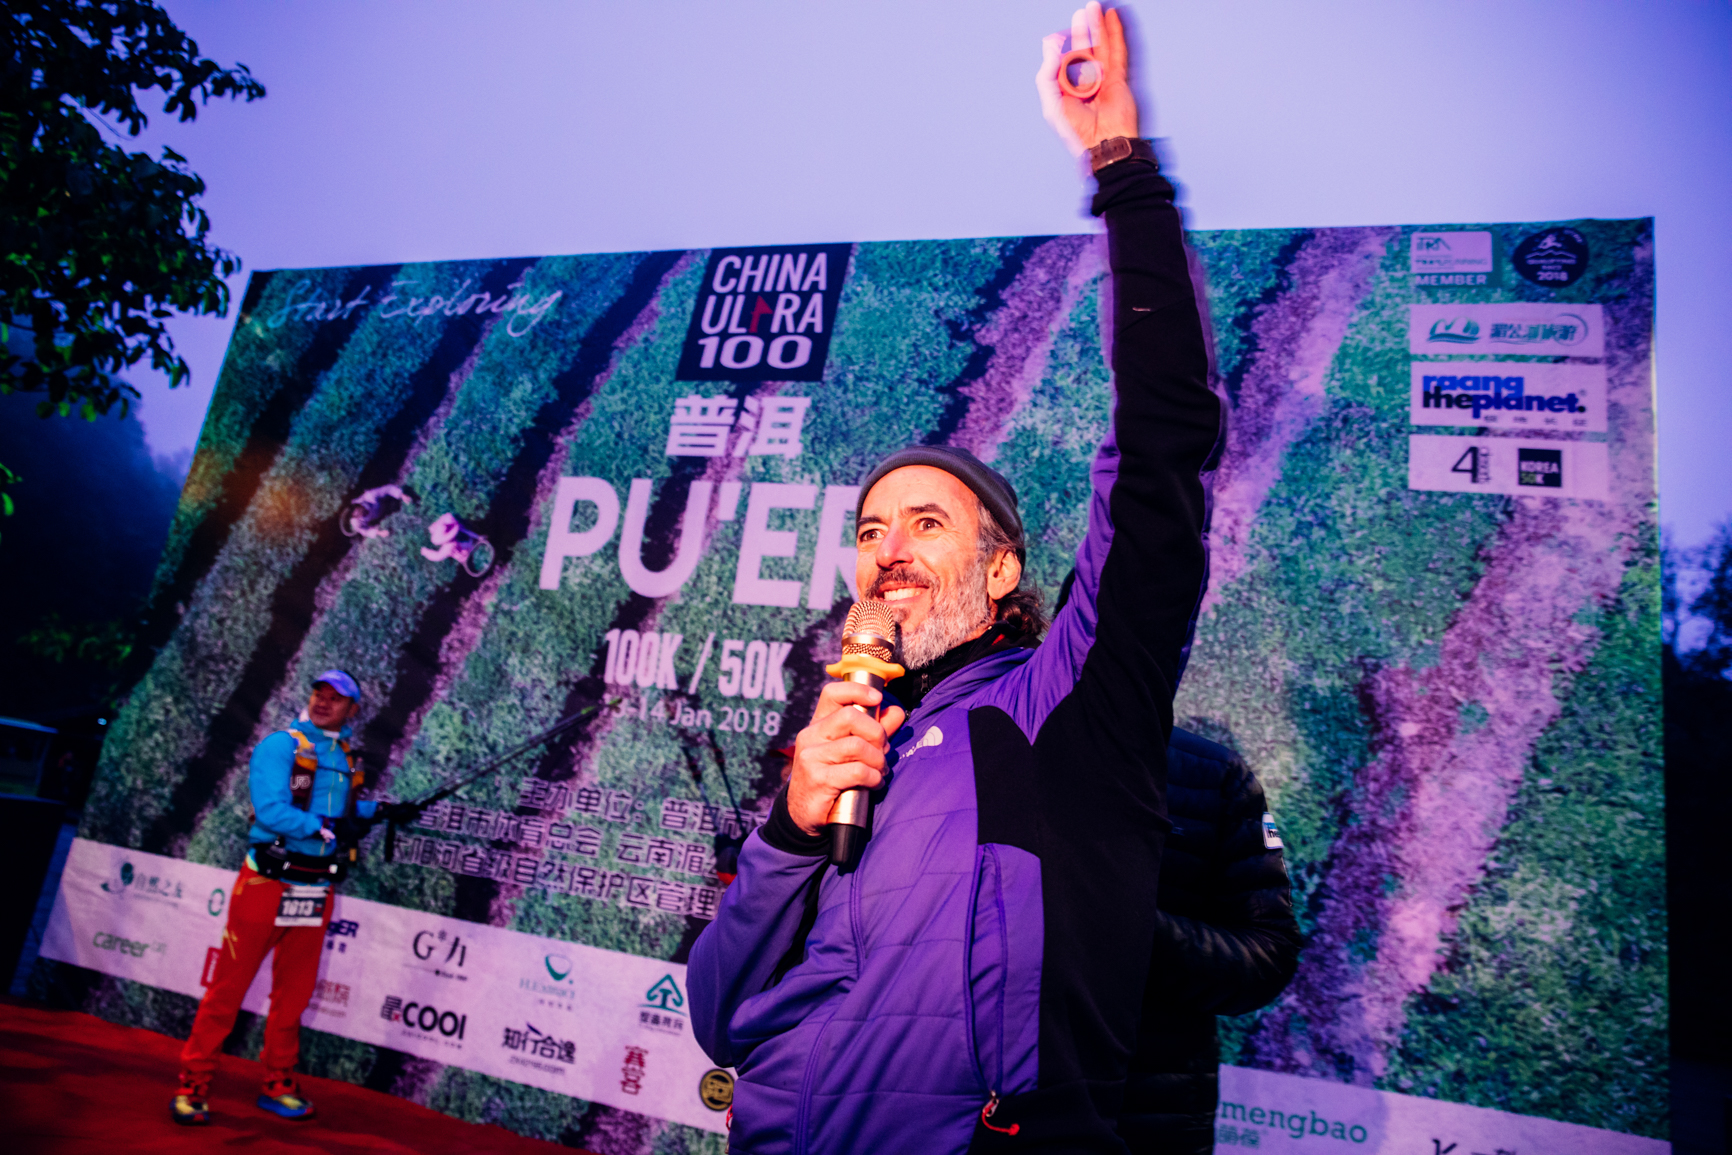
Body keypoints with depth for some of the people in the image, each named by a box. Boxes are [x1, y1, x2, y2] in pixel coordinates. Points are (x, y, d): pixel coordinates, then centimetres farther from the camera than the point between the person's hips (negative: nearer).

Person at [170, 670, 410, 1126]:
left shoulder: (348, 759, 12)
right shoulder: (280, 744, -7)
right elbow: (269, 808, -19)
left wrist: (376, 811, 8)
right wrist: (325, 829, -23)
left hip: (315, 891, 6)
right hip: (266, 883, -6)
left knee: (294, 992, 14)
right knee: (229, 986, 0)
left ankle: (278, 1084, 27)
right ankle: (193, 1084, 15)